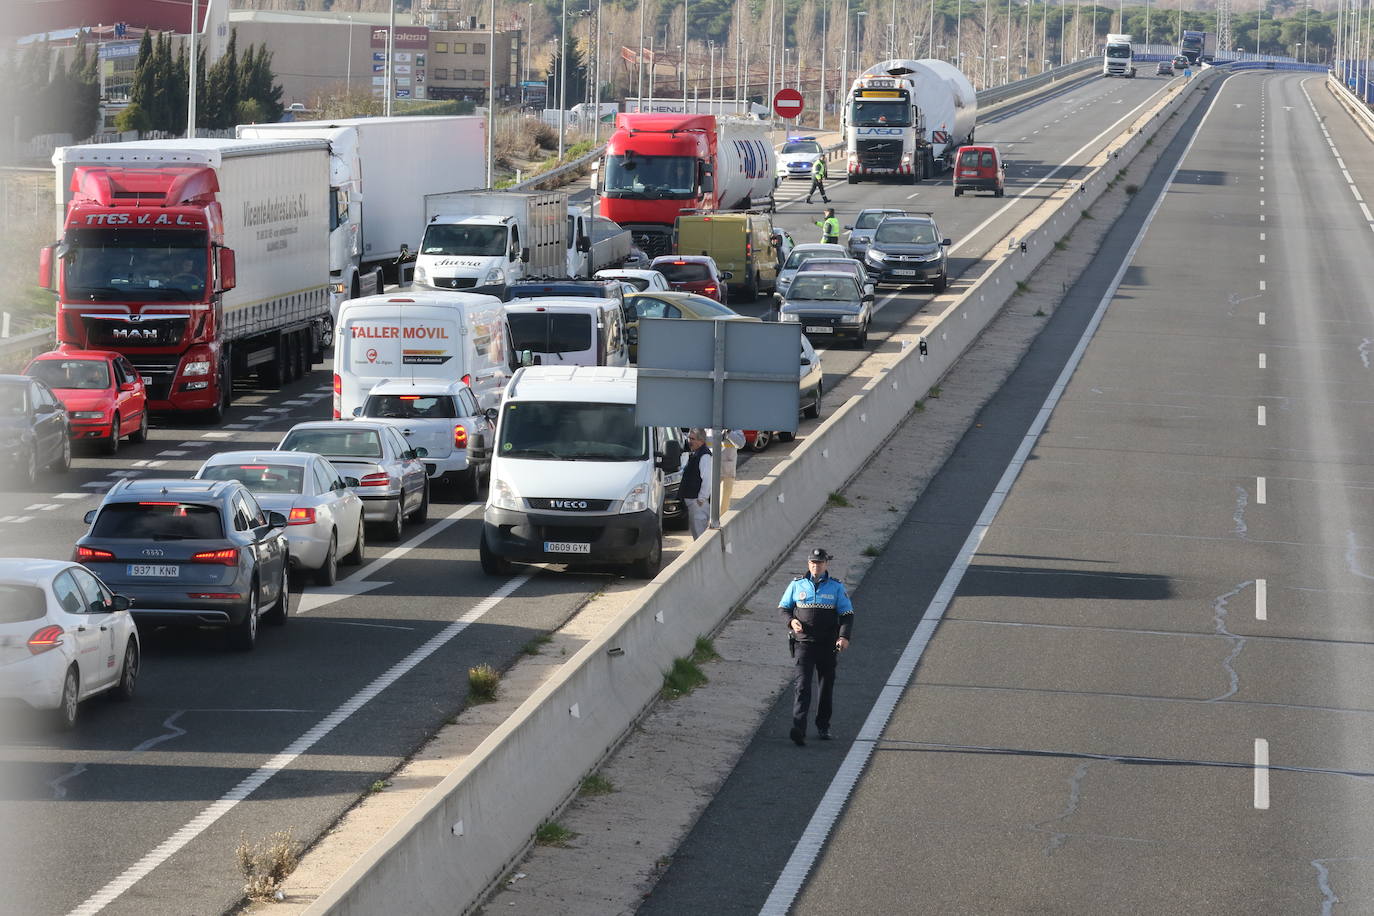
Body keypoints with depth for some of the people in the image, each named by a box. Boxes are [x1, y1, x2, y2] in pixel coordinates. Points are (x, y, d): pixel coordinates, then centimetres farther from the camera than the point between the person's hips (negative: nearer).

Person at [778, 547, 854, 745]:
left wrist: (844, 636, -15)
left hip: (828, 645, 1)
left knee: (826, 687, 10)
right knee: (801, 684, -14)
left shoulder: (836, 587, 3)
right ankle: (798, 729, -25)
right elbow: (782, 608, 13)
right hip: (803, 642, -1)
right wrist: (791, 621, -9)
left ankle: (823, 727, 25)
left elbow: (847, 614, 1)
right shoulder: (797, 585, 5)